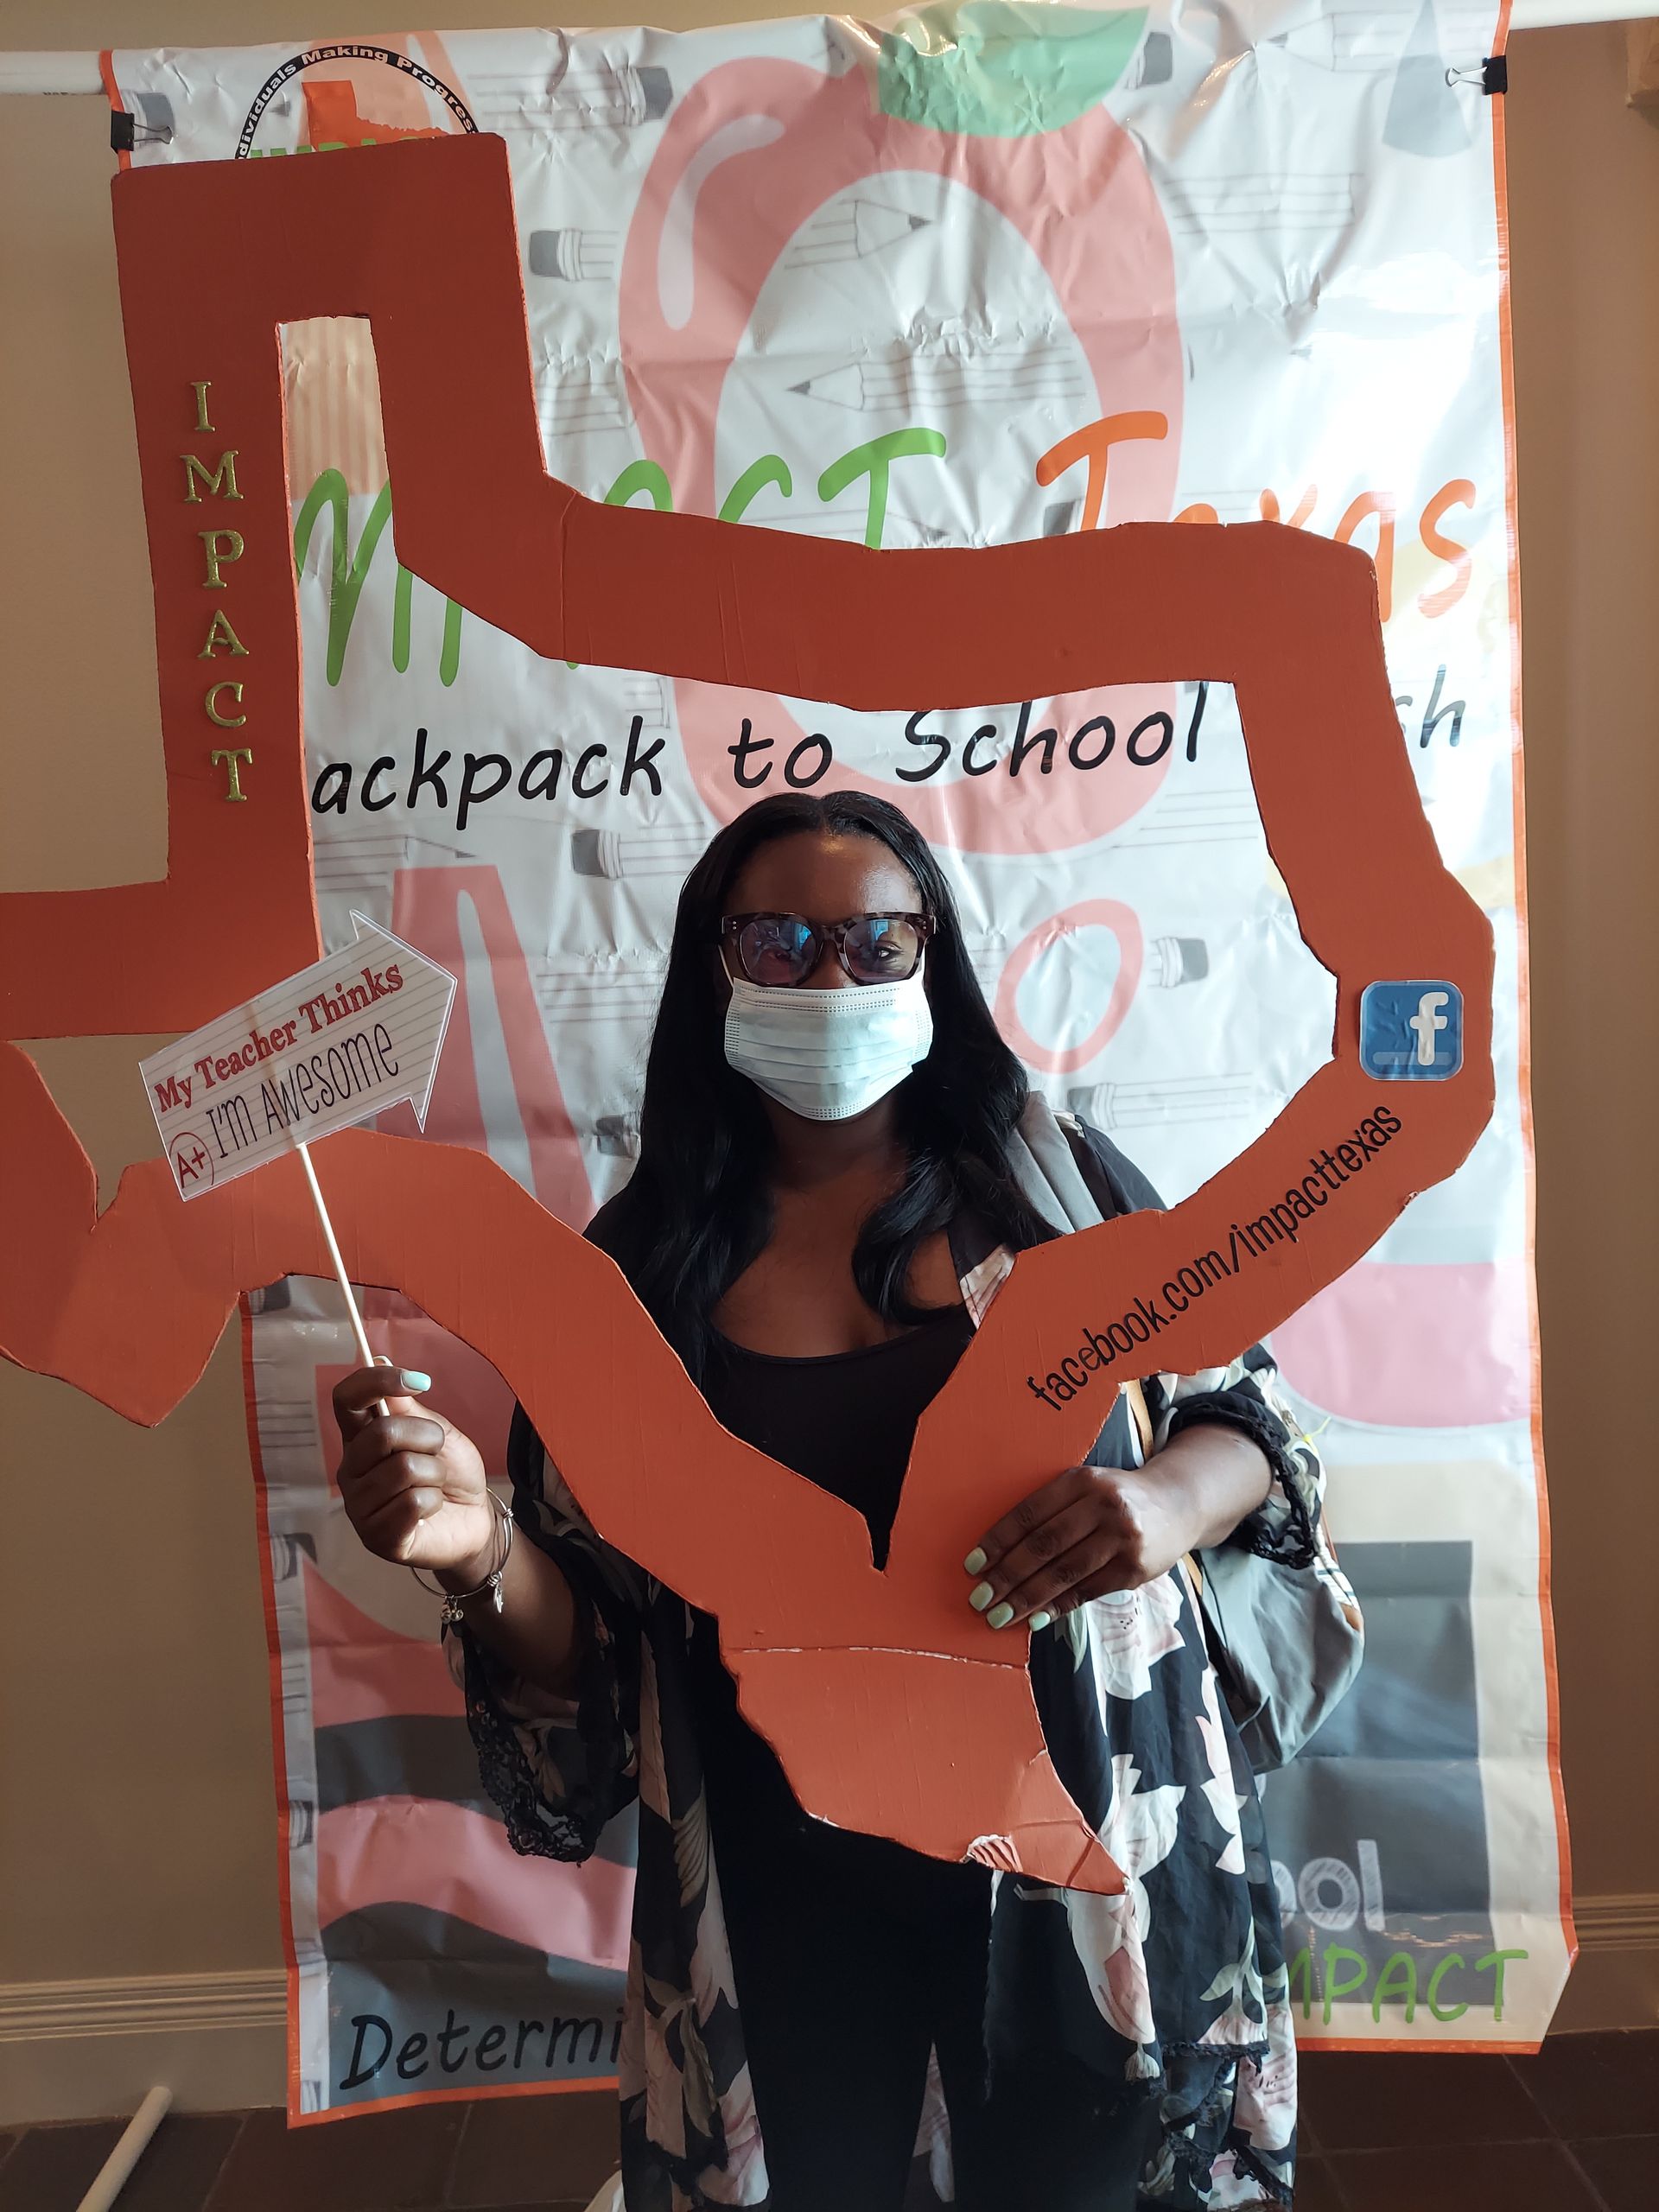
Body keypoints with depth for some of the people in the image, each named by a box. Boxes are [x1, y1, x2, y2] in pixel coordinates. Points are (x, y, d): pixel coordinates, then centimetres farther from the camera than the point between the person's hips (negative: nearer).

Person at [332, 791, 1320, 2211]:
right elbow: (588, 1651, 0)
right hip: (789, 1881, 0)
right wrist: (477, 1554, -21)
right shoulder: (643, 1265, -4)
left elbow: (1244, 1409, 3)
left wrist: (1170, 1497, -19)